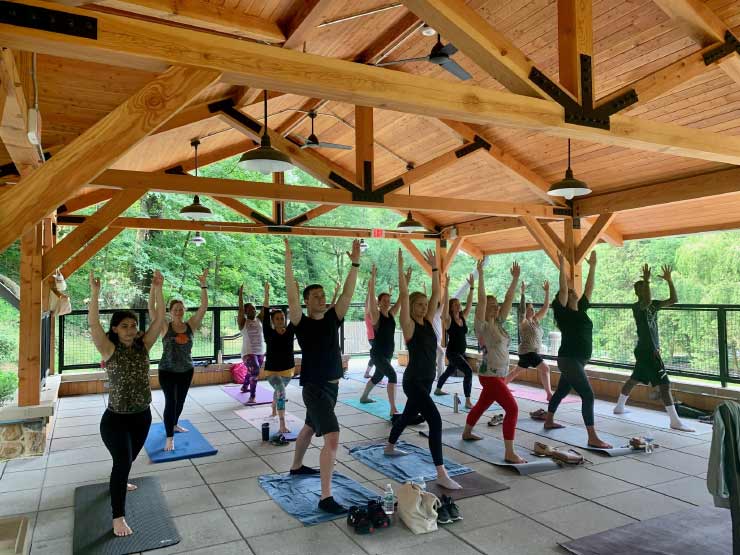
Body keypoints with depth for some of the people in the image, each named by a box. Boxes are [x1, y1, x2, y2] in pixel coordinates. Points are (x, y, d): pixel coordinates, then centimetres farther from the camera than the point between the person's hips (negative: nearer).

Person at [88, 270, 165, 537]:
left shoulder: (143, 346, -2)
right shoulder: (109, 350, -12)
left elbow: (159, 318, -10)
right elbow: (93, 324, -28)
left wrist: (157, 289, -18)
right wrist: (94, 292, -36)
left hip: (142, 415, 5)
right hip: (115, 418, -5)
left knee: (129, 458, 23)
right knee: (123, 461, -13)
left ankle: (119, 482, 54)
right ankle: (118, 518, -1)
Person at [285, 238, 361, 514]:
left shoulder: (332, 318, 3)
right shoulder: (302, 323, -12)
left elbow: (347, 293, -5)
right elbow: (292, 297, -25)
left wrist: (355, 263, -13)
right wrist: (288, 262, -31)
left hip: (332, 386, 7)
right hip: (315, 388, -7)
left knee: (309, 428, 27)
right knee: (332, 437, -19)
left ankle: (296, 466, 50)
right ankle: (325, 498, -15)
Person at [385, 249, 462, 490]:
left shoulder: (428, 322, 5)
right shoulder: (409, 325, -12)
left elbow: (436, 293, 6)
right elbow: (404, 295, -22)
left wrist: (434, 268, 4)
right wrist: (400, 269, -23)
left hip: (426, 380, 8)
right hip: (414, 381, -8)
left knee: (408, 415, 25)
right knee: (435, 420, -17)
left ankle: (389, 447, 48)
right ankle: (441, 474, -15)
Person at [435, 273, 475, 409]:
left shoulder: (463, 318, 4)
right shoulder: (448, 320, -13)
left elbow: (469, 304, 1)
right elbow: (445, 303, -24)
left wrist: (471, 287, -5)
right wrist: (447, 286, -29)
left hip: (461, 352, 7)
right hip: (452, 352, -7)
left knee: (449, 371, 26)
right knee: (468, 371, -23)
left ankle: (438, 390, 49)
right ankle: (468, 401, -21)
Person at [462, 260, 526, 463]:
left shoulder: (499, 323, 9)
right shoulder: (482, 325, -12)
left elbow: (509, 300, 9)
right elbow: (481, 299, -22)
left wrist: (515, 278, 5)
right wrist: (481, 273, -24)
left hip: (499, 374, 9)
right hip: (490, 375, -9)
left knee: (482, 405, 23)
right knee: (512, 409, -15)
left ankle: (466, 433, 43)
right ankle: (509, 453, -13)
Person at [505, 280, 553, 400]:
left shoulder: (536, 320, 7)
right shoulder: (524, 322, -12)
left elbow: (545, 307, 5)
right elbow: (521, 309, -27)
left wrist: (547, 291, -3)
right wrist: (523, 293, -32)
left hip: (533, 352, 8)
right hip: (527, 352, -8)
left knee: (517, 370, 19)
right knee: (545, 368, -19)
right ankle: (549, 394, -19)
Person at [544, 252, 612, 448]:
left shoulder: (581, 309, 10)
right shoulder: (563, 312, -10)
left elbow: (589, 288, 12)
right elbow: (563, 290, -21)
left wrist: (592, 266, 12)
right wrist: (562, 266, -20)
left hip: (578, 360, 8)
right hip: (569, 359, -8)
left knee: (561, 391, 21)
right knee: (588, 395, -14)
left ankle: (549, 421, 37)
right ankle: (593, 438, -12)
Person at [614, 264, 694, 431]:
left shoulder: (654, 304, 9)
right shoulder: (637, 307, -15)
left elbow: (674, 300, 2)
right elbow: (647, 301, -38)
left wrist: (669, 280, -5)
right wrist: (646, 280, -33)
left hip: (648, 351, 9)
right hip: (647, 351, -9)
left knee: (634, 379, 20)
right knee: (665, 383, -11)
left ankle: (619, 407, 33)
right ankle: (675, 421, -8)